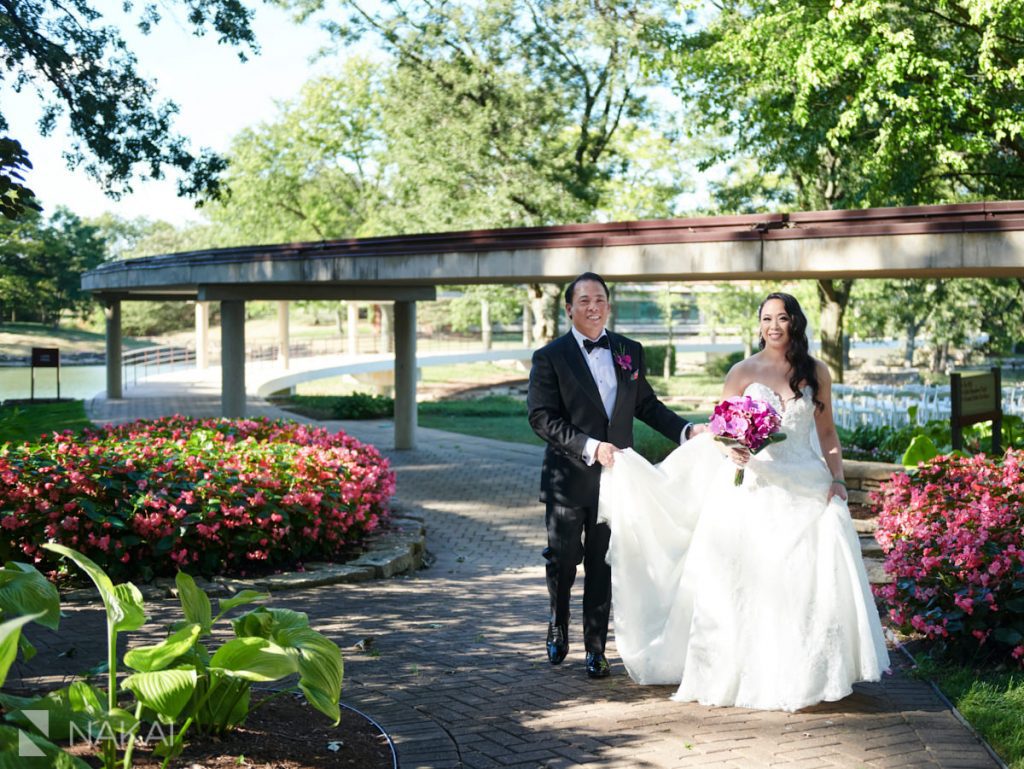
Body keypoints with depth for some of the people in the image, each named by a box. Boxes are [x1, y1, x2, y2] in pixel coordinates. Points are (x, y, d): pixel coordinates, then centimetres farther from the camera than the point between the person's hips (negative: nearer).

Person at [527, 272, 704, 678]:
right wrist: (591, 447, -21)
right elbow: (542, 417, -12)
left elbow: (646, 404, 13)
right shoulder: (550, 357, -5)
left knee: (602, 565, 7)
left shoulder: (630, 352, 8)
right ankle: (558, 626, 36)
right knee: (563, 558, 9)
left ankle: (595, 648, 18)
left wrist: (687, 431, -1)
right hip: (568, 478, -2)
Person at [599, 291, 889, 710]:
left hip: (804, 488, 2)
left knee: (810, 578, -5)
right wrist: (730, 451, -20)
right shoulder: (743, 372, 2)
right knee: (746, 579, -3)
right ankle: (749, 673, 7)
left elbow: (827, 432, 12)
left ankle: (803, 673, 7)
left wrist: (837, 479, 1)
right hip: (752, 486, -1)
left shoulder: (816, 372, 8)